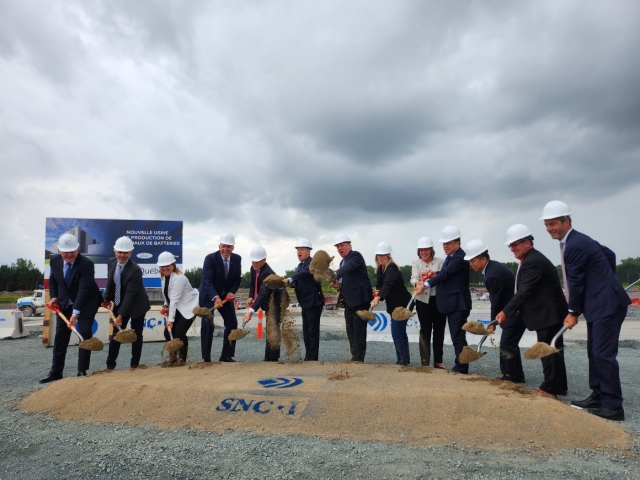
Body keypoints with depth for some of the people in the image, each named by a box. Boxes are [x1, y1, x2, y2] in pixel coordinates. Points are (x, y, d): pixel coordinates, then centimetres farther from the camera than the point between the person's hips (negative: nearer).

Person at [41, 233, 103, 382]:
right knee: (60, 336, 7)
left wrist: (75, 313, -39)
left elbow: (84, 290, -33)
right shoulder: (54, 260, -10)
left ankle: (82, 371, 4)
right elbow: (53, 280, 9)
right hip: (63, 303, 5)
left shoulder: (86, 264, -28)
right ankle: (56, 371, 17)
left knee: (84, 334, -6)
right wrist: (54, 297, -5)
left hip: (86, 303, -5)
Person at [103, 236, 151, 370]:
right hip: (119, 303, 5)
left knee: (136, 335, 4)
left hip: (136, 305, -5)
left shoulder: (135, 270, -27)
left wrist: (120, 315, -29)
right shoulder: (111, 262, -8)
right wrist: (107, 299, 6)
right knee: (116, 334, 7)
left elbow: (129, 294, -28)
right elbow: (110, 282, 9)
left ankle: (134, 364, 16)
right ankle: (110, 364, 15)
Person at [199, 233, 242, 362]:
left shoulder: (237, 259, -8)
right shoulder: (210, 258, -22)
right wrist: (215, 297, -43)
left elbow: (238, 278, 2)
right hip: (208, 295, -5)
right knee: (208, 324, -13)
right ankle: (206, 357, -3)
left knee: (232, 323, 0)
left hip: (227, 295, 5)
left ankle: (227, 355, 12)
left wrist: (232, 292, -16)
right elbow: (207, 280, -29)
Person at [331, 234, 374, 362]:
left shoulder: (355, 255, -9)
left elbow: (348, 267, -31)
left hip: (360, 299, -9)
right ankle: (354, 357, 22)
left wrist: (335, 275, -45)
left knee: (359, 330, -7)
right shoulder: (343, 261, 17)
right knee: (350, 331, 12)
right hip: (349, 301, 9)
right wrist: (338, 285, 3)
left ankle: (359, 359, 0)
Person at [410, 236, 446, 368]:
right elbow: (413, 278, -13)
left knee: (439, 330, 10)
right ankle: (425, 362, 6)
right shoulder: (416, 263, 2)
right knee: (425, 331, 0)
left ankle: (438, 361, 24)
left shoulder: (439, 261, 1)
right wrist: (417, 283, -36)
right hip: (423, 301, -1)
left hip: (439, 300, 1)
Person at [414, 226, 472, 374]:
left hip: (458, 304, -10)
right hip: (452, 303, 10)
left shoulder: (459, 258, -17)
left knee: (458, 337, -4)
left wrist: (425, 285, -16)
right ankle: (460, 367, 23)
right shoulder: (451, 257, 15)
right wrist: (436, 274, 2)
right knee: (456, 337, 15)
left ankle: (461, 368, 4)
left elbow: (445, 274, -21)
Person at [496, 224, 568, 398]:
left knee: (547, 351, -3)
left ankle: (549, 388, 6)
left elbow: (524, 292, -27)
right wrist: (510, 311, 10)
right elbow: (524, 291, 15)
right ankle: (558, 386, 28)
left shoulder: (533, 261, -21)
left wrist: (506, 312, -27)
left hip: (549, 314, -11)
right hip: (549, 313, 11)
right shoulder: (530, 259, 12)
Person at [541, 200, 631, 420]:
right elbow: (609, 254, 23)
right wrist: (605, 281, 22)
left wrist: (573, 312, -5)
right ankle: (598, 396, 24)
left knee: (603, 354, -7)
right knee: (594, 351, 15)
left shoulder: (575, 246, -20)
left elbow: (576, 282, -15)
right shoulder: (578, 240, 12)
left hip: (606, 305, -11)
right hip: (600, 303, 11)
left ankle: (613, 406, 1)